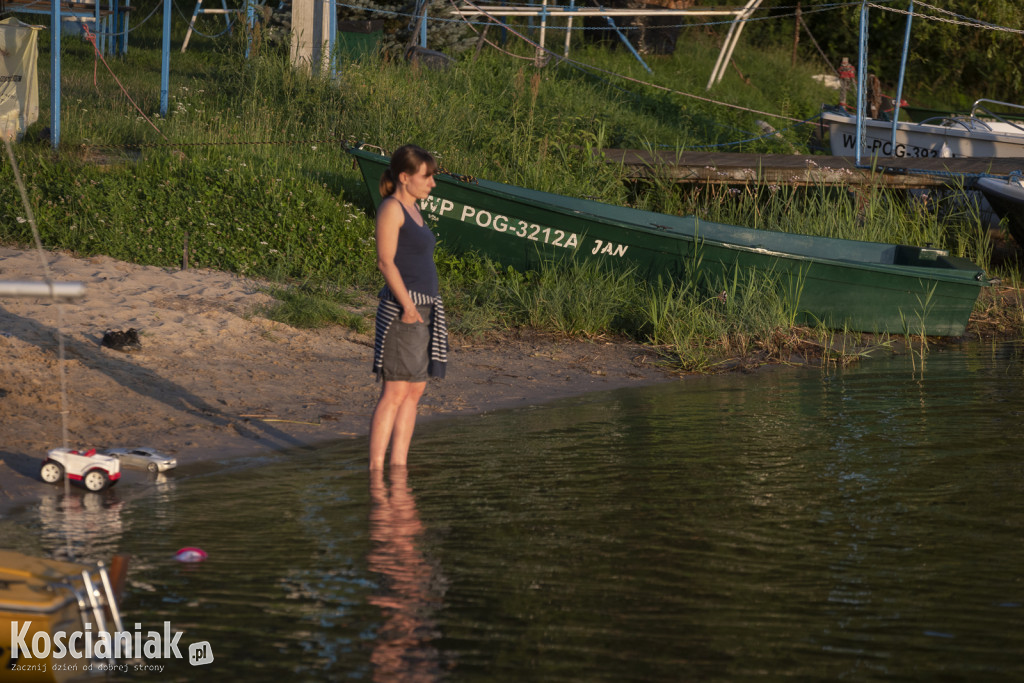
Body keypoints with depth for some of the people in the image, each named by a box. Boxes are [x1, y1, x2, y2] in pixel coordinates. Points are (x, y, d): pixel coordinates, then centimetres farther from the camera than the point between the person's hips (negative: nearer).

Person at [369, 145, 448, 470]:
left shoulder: (413, 209, 17)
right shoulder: (391, 208, -10)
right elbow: (386, 262, -16)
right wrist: (408, 305, -23)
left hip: (425, 308, 9)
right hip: (402, 309, -9)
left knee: (414, 392, 9)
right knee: (395, 392, -10)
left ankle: (398, 467, 12)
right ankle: (375, 469, -9)